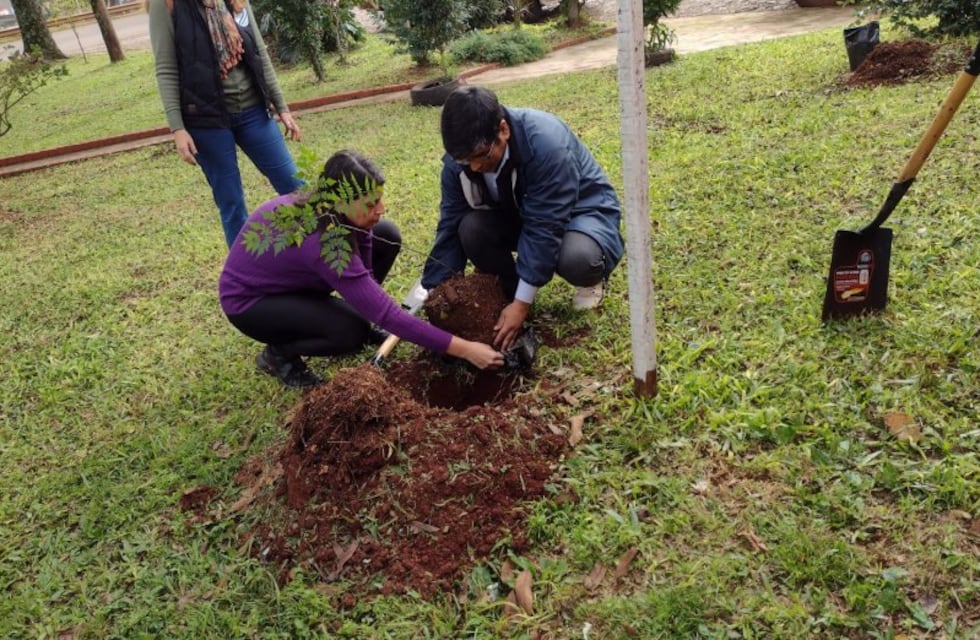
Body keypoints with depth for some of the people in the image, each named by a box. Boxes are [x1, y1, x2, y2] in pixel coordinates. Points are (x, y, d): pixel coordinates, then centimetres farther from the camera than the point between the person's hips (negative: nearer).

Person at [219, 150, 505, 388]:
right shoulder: (320, 240, -39)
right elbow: (384, 313, -38)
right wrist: (464, 349, -37)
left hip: (290, 275, 7)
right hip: (249, 299, -7)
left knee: (386, 236, -9)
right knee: (352, 332, -31)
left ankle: (359, 315, 10)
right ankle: (278, 354, -2)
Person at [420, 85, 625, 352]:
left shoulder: (547, 143, -37)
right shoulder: (458, 160, -20)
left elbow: (544, 229, -35)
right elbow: (451, 226, -15)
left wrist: (522, 303, -34)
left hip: (581, 209, -4)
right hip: (517, 214, 5)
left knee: (576, 258, -38)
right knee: (471, 229, -26)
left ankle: (591, 279, 0)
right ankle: (508, 290, 1)